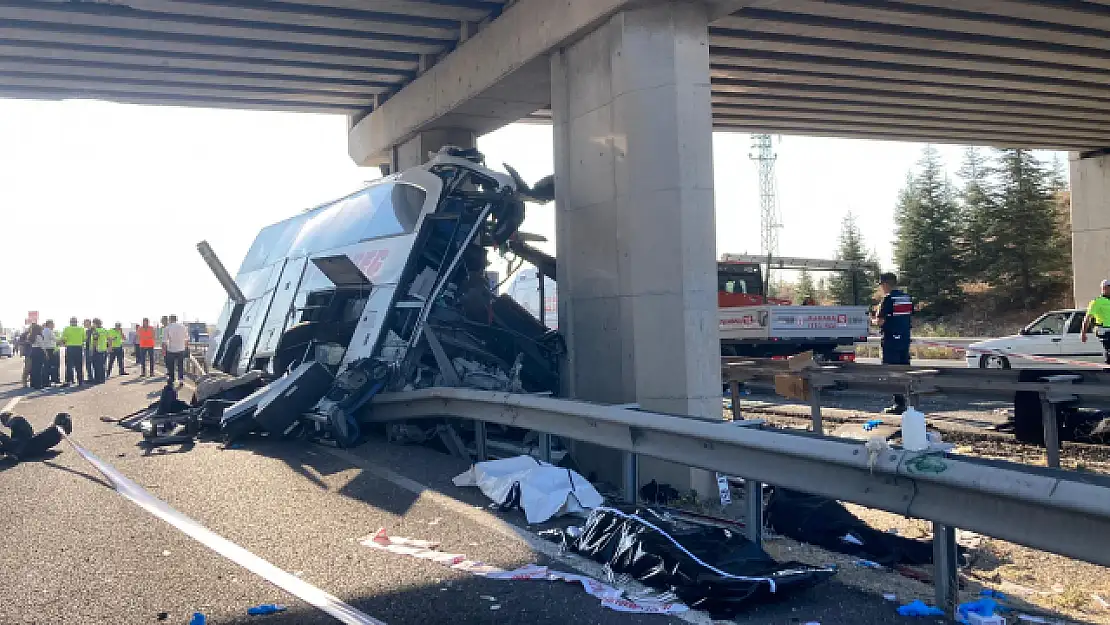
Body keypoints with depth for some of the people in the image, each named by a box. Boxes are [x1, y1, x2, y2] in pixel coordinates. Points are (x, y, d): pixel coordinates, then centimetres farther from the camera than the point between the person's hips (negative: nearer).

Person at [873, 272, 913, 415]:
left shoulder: (888, 298, -13)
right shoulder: (907, 298, 10)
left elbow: (880, 321, -15)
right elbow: (911, 321, 15)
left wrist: (876, 319, 5)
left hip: (891, 340, -7)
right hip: (905, 339, 7)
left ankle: (899, 403, -4)